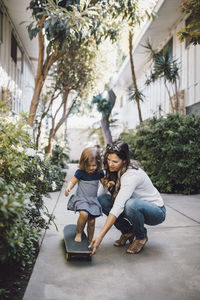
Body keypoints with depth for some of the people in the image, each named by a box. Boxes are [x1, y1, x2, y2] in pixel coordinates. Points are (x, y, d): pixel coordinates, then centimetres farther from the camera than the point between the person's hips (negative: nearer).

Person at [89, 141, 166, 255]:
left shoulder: (132, 175, -32)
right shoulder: (117, 171, -6)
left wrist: (100, 236, -42)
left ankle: (141, 236, -8)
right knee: (102, 199, -14)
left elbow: (118, 207, -39)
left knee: (131, 204, -41)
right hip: (136, 206, 7)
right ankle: (127, 231, 5)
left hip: (157, 212, -7)